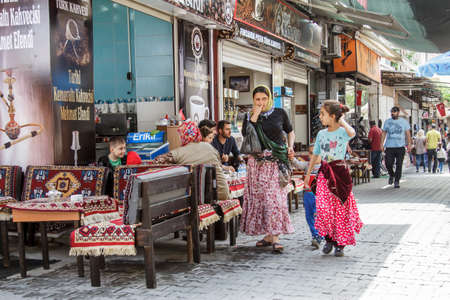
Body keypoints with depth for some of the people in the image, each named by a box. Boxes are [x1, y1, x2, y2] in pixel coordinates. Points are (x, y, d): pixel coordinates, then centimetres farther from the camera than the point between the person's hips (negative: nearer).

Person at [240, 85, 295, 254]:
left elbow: (290, 132, 20)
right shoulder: (249, 116, 8)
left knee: (276, 198, -10)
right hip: (257, 162, 2)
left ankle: (275, 237, -11)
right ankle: (268, 235, 14)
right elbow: (245, 136, -9)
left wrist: (290, 147, 3)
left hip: (277, 161, -2)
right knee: (259, 198, 3)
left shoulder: (280, 113, 7)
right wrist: (254, 117, -11)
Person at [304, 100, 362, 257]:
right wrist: (308, 173, 19)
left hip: (340, 172, -4)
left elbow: (352, 133, -32)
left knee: (341, 208, 0)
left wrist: (342, 120, -15)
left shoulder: (342, 132, -6)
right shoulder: (321, 134, 10)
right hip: (324, 173, 4)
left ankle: (340, 243, 11)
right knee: (323, 208, -9)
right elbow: (315, 155, 18)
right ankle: (329, 239, 8)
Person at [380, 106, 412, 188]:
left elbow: (407, 133, 7)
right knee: (388, 164, -7)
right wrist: (382, 143, 4)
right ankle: (391, 175, 23)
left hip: (400, 147, -1)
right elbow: (384, 133, 13)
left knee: (399, 165, -3)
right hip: (389, 146, 1)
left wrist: (409, 143, -3)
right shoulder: (387, 122, 11)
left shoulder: (404, 122, 8)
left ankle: (397, 181, 6)